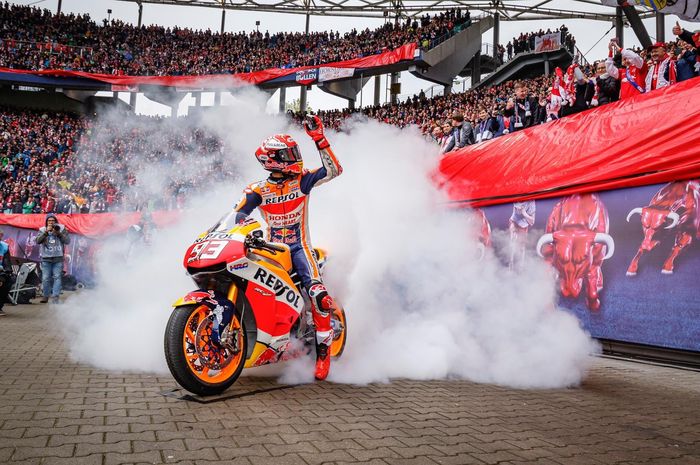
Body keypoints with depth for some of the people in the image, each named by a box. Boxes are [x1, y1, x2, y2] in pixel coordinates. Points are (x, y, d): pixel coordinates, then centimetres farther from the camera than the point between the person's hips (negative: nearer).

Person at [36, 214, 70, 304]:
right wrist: (46, 232, -15)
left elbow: (67, 241, -2)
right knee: (45, 278, 1)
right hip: (46, 258, 1)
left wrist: (59, 233, -12)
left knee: (57, 277, -7)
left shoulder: (62, 229, 6)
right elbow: (38, 241, -7)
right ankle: (45, 295, 14)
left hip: (58, 258, -1)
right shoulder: (42, 230, 8)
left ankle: (55, 296, -7)